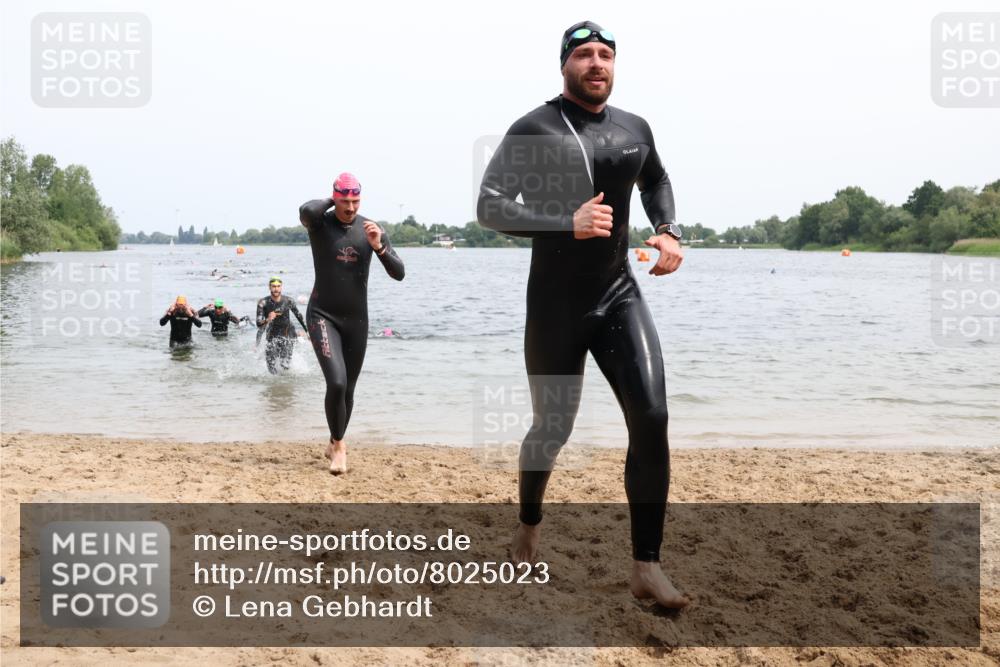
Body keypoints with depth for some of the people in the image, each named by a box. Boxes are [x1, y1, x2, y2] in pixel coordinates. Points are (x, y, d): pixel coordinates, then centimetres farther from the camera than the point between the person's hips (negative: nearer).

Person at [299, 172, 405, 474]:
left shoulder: (372, 229, -1)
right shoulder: (320, 224, -9)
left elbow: (398, 273, -6)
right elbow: (306, 211, -35)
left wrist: (379, 247, -23)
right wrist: (331, 201, -15)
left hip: (357, 319, 4)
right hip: (323, 316, -3)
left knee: (348, 389, 12)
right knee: (336, 382, -20)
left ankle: (335, 443, 35)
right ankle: (338, 446, 0)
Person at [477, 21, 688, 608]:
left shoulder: (635, 130, 6)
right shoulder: (533, 130, -9)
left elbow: (657, 180, 27)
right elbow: (489, 207, -15)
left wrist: (669, 231, 8)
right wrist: (568, 223, -28)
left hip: (620, 297, 4)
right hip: (556, 306, -3)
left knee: (651, 417, -12)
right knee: (553, 428, 7)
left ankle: (647, 568, -4)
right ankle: (529, 525, 39)